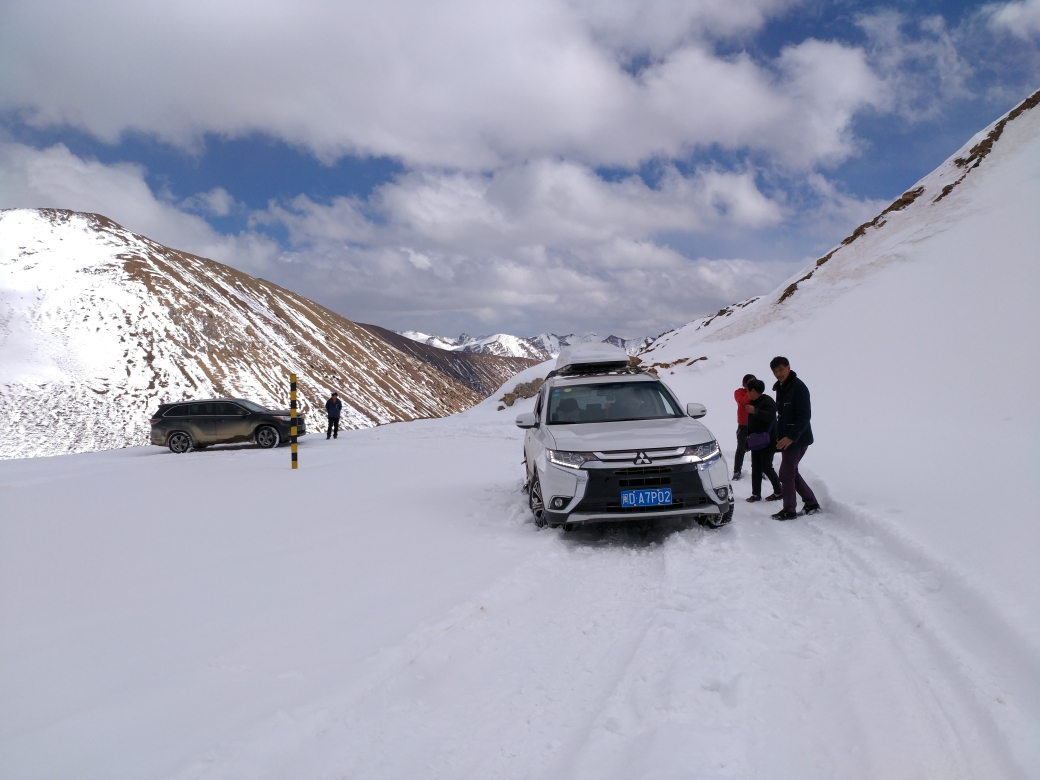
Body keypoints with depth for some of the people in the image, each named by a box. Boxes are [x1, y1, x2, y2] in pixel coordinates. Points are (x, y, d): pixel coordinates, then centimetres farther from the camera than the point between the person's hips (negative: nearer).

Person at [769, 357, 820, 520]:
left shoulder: (798, 387, -15)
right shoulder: (780, 388, 11)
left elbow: (805, 416, -22)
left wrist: (791, 437, -28)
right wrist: (780, 436, 14)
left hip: (797, 439, -9)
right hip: (787, 438, 9)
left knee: (786, 474, -5)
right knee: (792, 472, 16)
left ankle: (789, 510, 5)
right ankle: (811, 503, 27)